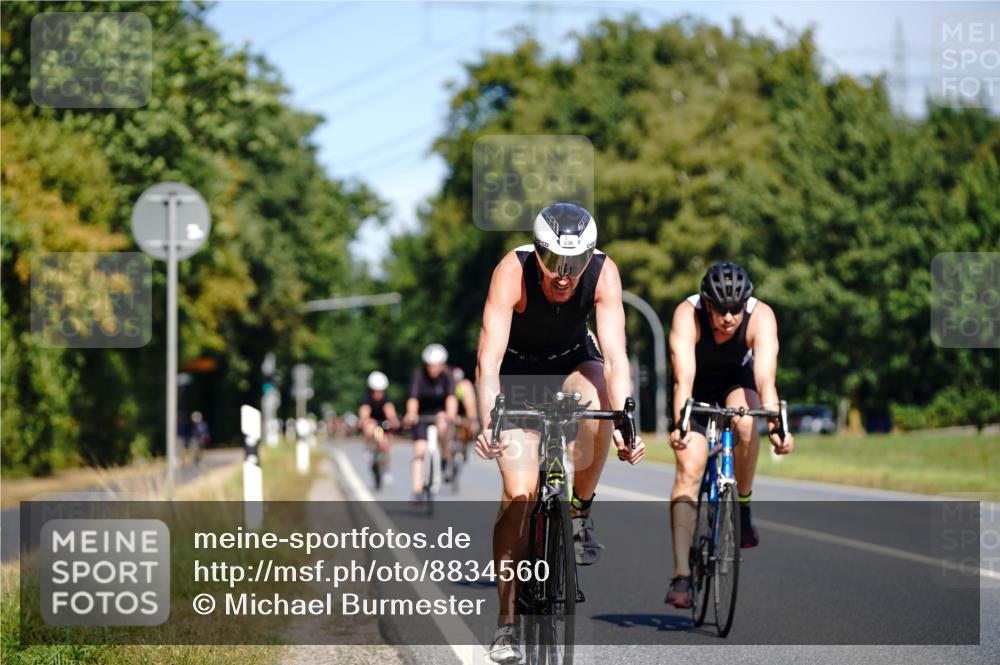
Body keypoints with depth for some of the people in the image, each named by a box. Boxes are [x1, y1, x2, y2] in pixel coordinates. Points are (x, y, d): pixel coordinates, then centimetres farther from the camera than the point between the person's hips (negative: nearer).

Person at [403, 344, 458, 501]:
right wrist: (411, 415, -51)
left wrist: (451, 415, -52)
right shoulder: (419, 374, -18)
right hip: (422, 415, 0)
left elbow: (451, 397, -32)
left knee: (442, 424, -35)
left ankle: (444, 457, -11)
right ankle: (417, 492, -14)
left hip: (440, 412, 0)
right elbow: (413, 398, -31)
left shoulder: (446, 376, -16)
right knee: (419, 451, -13)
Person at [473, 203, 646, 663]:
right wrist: (489, 424, -53)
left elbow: (615, 357, -33)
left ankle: (579, 511, -8)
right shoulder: (513, 272, -33)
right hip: (517, 370, -1)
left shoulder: (603, 273, -28)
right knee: (520, 491, -14)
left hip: (573, 362, 2)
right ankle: (506, 621, -4)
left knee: (598, 408, -35)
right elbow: (489, 360, -38)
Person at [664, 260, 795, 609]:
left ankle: (742, 508, -11)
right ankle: (681, 577, -19)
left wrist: (775, 425, -58)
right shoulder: (687, 315, -35)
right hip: (697, 387, -1)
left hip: (736, 380, 1)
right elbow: (683, 378, -45)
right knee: (689, 470, -17)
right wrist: (680, 424, -61)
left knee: (745, 422, -34)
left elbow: (765, 378, -43)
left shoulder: (761, 317, -32)